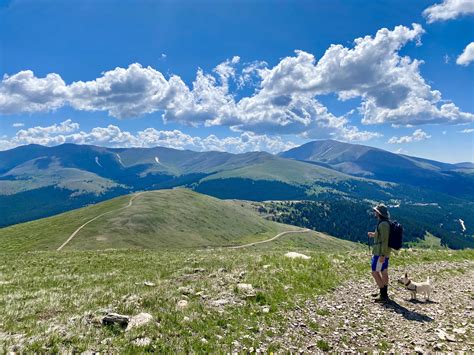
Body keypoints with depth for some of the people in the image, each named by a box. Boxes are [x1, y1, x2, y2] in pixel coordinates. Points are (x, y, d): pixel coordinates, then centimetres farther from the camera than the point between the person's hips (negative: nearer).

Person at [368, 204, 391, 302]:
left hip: (380, 252, -10)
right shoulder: (384, 223, 12)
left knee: (375, 272, -5)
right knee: (384, 273, 14)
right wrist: (373, 235, 17)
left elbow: (385, 240, -23)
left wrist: (382, 255, -23)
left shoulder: (383, 224, -19)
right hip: (384, 252, 10)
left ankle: (383, 295, -1)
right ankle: (384, 295, 21)